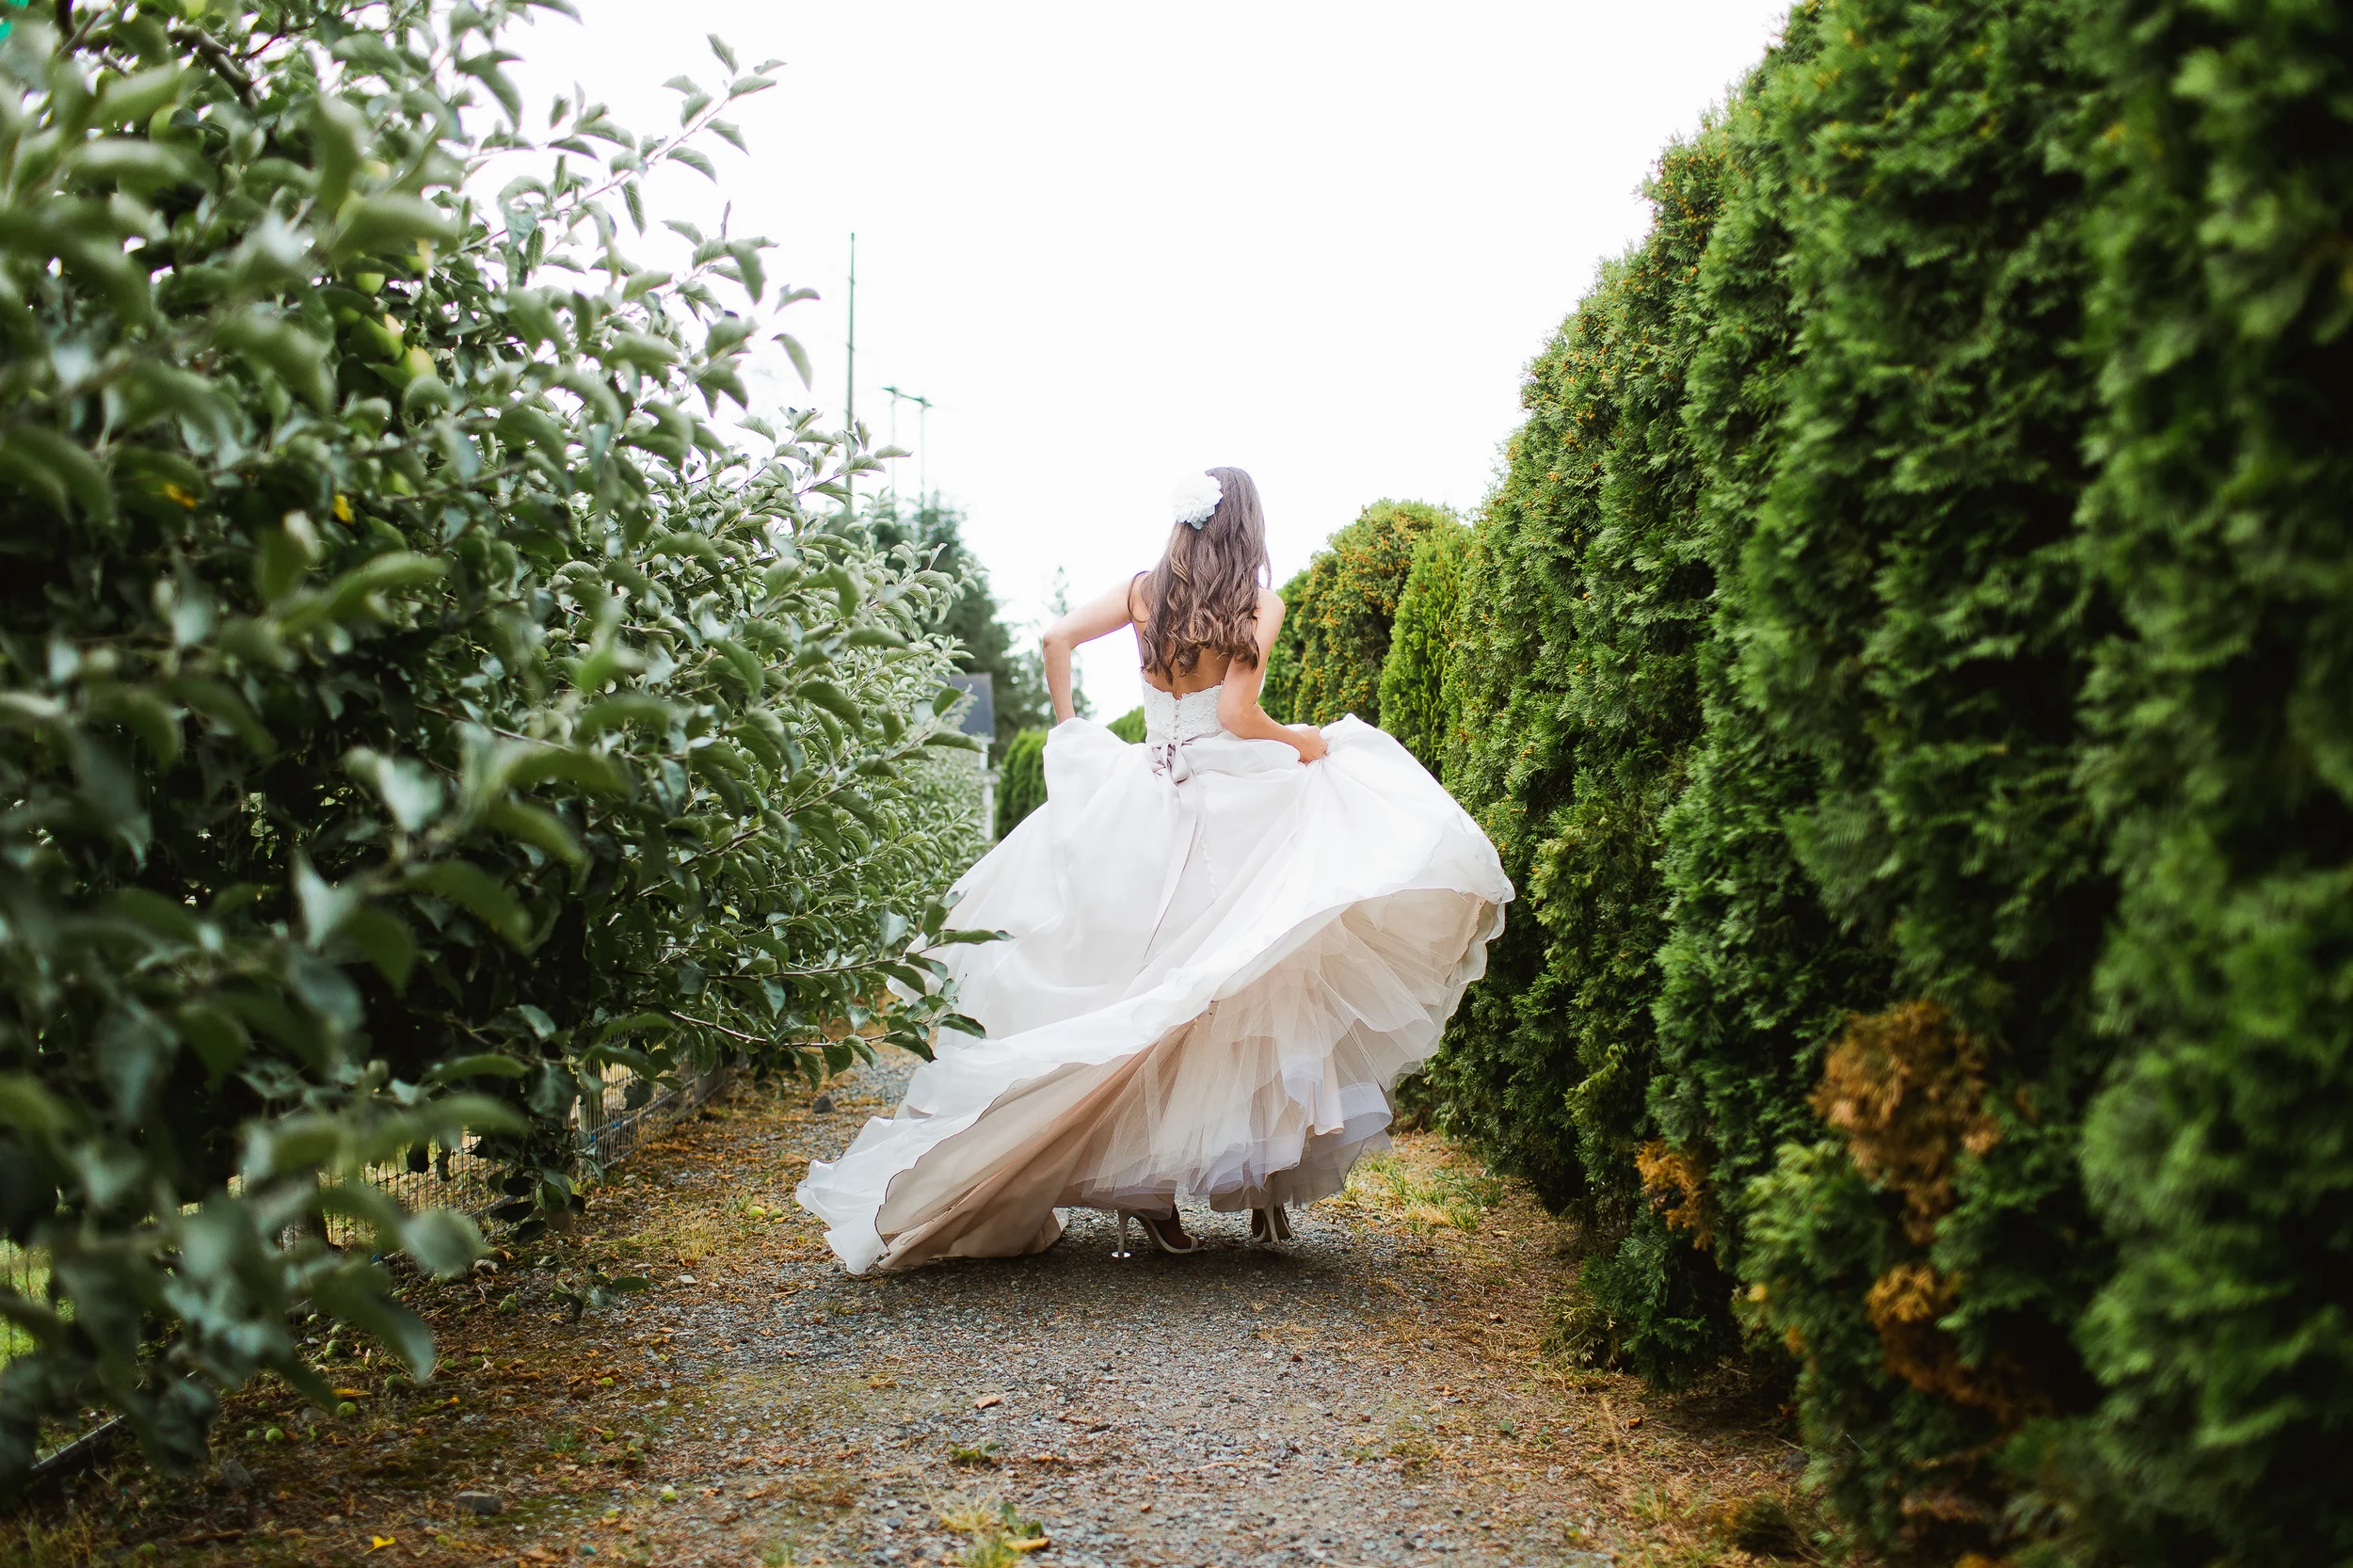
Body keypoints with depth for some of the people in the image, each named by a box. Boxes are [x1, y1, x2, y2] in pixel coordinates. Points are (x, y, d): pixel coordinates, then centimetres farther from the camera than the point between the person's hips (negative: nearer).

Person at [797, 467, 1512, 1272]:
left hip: (1145, 805, 4)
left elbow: (1057, 638, 3)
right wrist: (1308, 742, 3)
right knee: (1253, 994, 5)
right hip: (1236, 809, -4)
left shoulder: (1145, 592, 8)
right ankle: (1264, 1181, 8)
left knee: (1146, 994, 8)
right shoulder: (1258, 603, -5)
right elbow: (1236, 714, -13)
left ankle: (1147, 1181, 8)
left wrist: (1067, 731, 11)